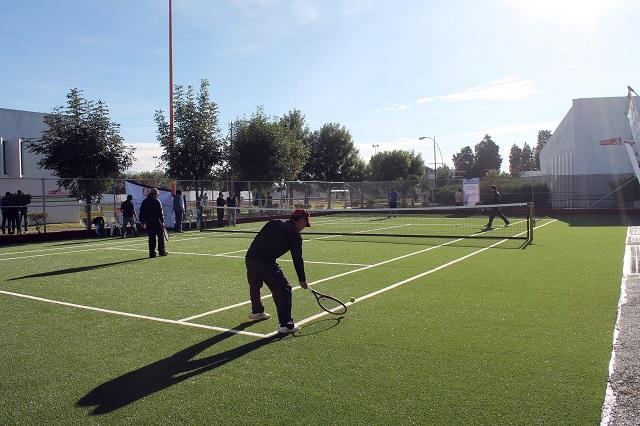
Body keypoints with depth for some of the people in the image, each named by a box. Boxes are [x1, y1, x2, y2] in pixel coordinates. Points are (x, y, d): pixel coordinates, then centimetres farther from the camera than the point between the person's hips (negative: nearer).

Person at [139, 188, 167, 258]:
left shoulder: (144, 201, 10)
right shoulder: (157, 201, -7)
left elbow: (141, 212, 12)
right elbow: (160, 212, -11)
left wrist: (143, 221, 17)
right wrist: (162, 221, -7)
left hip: (148, 223, 5)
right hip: (157, 222, -5)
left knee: (151, 238, 7)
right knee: (161, 237, 6)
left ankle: (152, 253, 5)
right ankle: (162, 251, 7)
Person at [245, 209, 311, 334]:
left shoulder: (274, 222, 20)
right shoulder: (294, 235, 1)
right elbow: (297, 259, 3)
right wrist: (302, 280, 12)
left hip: (249, 257, 8)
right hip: (266, 262, -8)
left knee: (255, 285, 29)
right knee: (284, 289, 0)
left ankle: (257, 311, 53)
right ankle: (285, 324, -2)